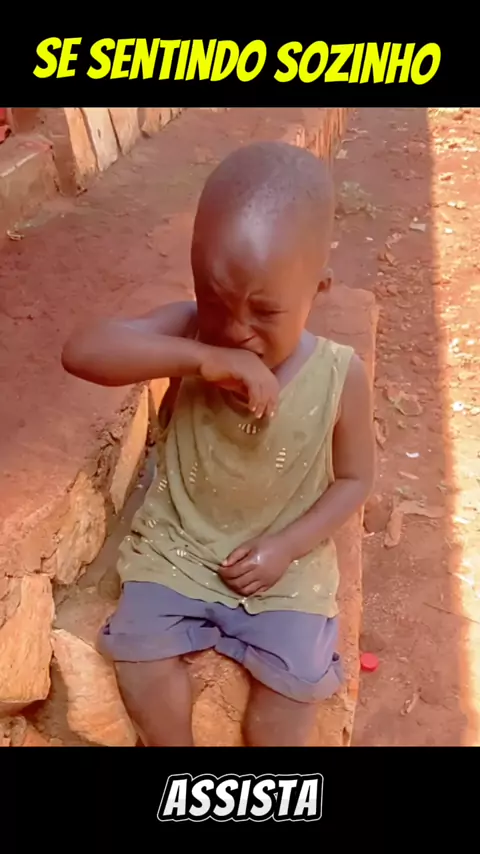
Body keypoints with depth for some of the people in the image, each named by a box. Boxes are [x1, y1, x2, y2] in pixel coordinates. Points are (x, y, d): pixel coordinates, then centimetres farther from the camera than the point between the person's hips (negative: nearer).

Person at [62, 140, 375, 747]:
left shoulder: (340, 377, -17)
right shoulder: (190, 331, -18)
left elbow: (354, 479, -3)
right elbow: (81, 352, -33)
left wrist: (287, 547, -16)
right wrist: (201, 358, -43)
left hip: (284, 560, 0)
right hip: (178, 542, 1)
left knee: (296, 681, -12)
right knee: (138, 652, -13)